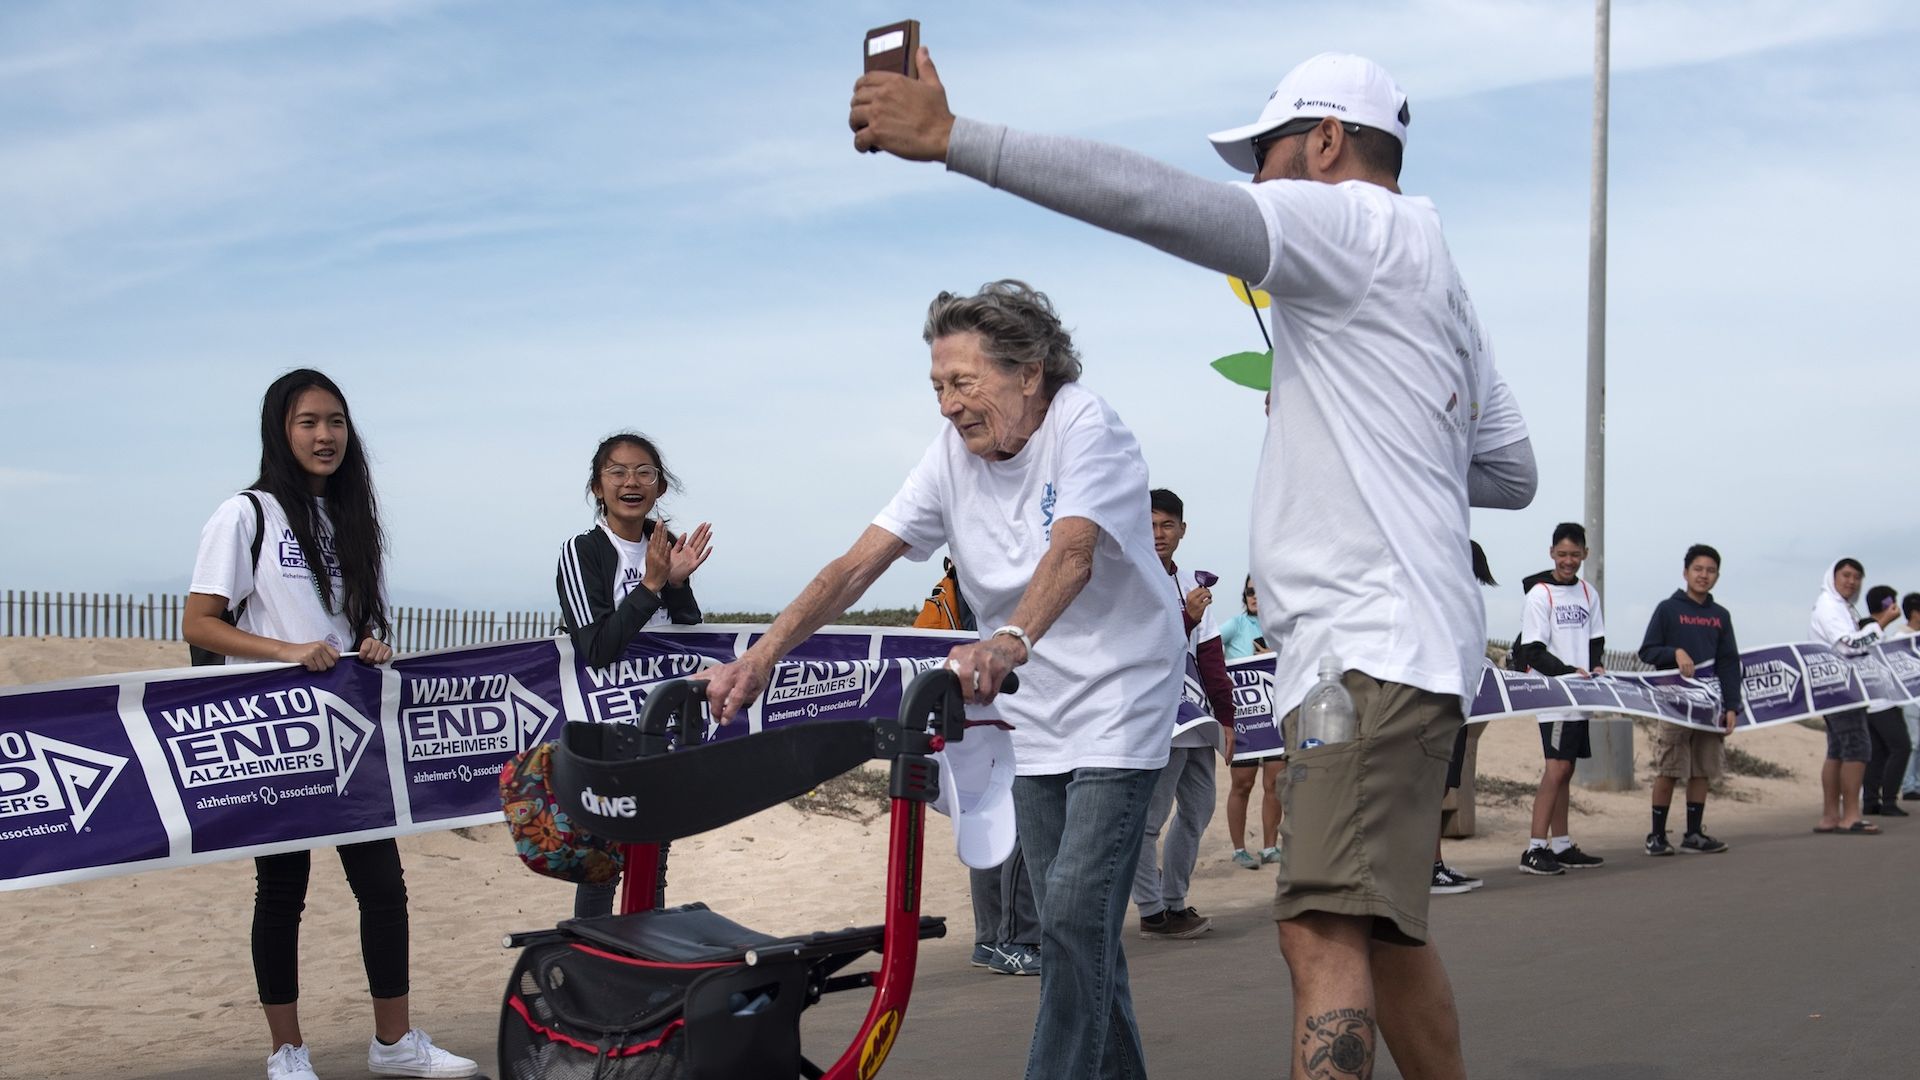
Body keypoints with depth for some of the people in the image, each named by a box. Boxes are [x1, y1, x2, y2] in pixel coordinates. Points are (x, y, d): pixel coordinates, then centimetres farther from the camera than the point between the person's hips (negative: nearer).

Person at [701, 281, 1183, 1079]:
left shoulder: (1086, 427, -17)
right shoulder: (955, 453, -1)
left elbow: (1072, 553, -35)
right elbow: (858, 563, -7)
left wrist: (1009, 642, -54)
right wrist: (762, 656, -19)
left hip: (1118, 704, -6)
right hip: (1038, 717, 6)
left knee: (1075, 911, -16)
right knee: (1074, 924, 11)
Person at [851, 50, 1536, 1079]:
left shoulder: (1349, 222, -4)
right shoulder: (1438, 273, 26)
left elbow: (1158, 201, -20)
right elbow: (1511, 472, 28)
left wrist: (951, 136, -19)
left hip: (1372, 644, -11)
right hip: (1379, 647, 11)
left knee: (1323, 928, -20)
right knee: (1378, 927, 19)